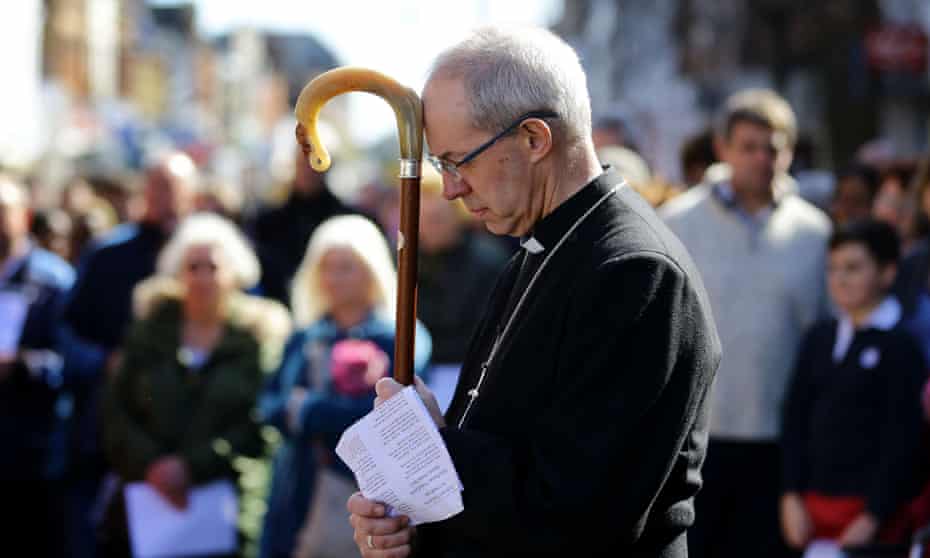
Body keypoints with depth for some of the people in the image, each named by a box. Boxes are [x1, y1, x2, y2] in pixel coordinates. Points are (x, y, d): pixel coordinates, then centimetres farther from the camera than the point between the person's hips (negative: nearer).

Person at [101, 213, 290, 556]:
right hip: (144, 502, 3)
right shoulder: (149, 333, 12)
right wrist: (149, 465, -8)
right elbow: (115, 412, 8)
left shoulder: (258, 341, 3)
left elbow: (258, 426, -5)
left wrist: (193, 467, -12)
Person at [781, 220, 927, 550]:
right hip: (814, 505, 5)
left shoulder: (901, 347, -7)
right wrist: (792, 496, 3)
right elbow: (795, 419, 11)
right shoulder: (819, 340, 11)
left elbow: (902, 440, -11)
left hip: (868, 508, -5)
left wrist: (873, 517, -14)